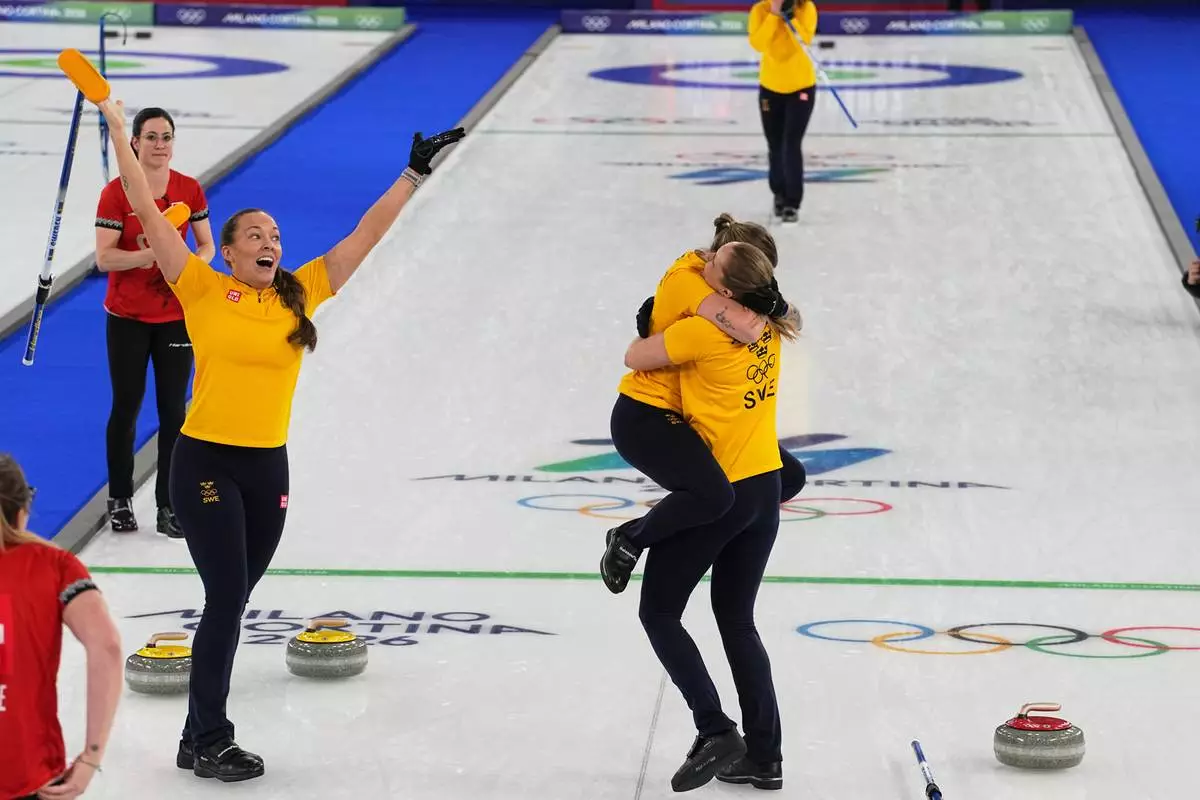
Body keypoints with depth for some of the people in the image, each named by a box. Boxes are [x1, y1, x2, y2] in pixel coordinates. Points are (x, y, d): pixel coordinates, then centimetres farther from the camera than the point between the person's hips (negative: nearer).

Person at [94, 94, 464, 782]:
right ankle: (210, 743, 4)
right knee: (228, 598, -7)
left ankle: (201, 737, 24)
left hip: (269, 466, 5)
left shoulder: (301, 294, 5)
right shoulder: (204, 291, -6)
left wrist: (415, 175, 6)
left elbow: (366, 235, 8)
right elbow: (147, 210, -9)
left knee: (231, 603, 13)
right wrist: (118, 131, -11)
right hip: (206, 463, -5)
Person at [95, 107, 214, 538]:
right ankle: (119, 500, 17)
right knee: (126, 405, 5)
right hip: (127, 317, -2)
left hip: (177, 316, 2)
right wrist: (147, 255, -30)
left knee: (173, 409, 2)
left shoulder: (190, 189, -1)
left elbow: (206, 246, 6)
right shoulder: (117, 191, -9)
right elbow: (103, 257, -14)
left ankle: (169, 504, 9)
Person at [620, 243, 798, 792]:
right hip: (766, 489, 7)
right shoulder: (769, 324, 0)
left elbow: (634, 358, -9)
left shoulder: (702, 332, -21)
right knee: (737, 620, 16)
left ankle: (714, 732, -4)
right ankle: (764, 756, 14)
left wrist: (654, 333, 10)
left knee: (658, 613, 7)